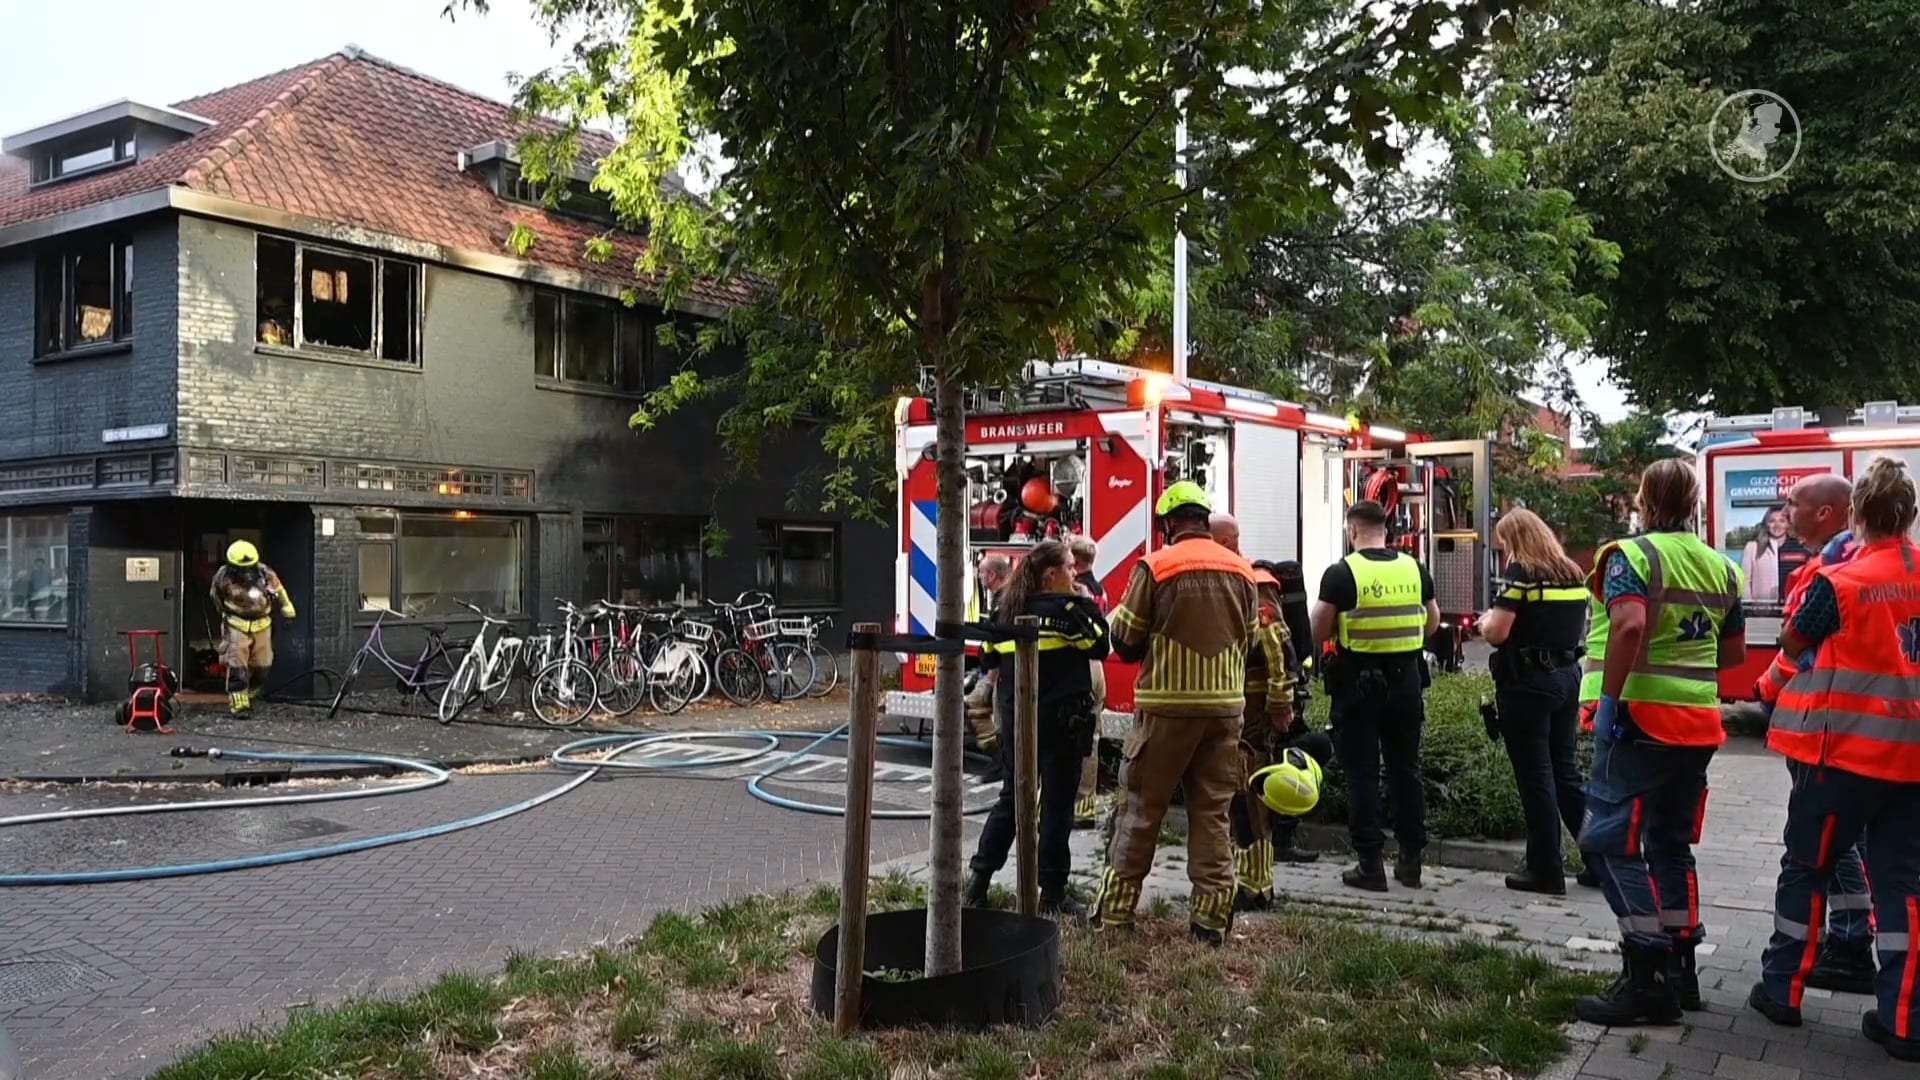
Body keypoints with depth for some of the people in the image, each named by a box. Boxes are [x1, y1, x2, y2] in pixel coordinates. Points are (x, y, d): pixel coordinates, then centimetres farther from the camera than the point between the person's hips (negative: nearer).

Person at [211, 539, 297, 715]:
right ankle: (239, 705, -5)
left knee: (262, 667, 8)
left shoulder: (265, 574, -9)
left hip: (261, 625, 3)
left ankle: (248, 697, 29)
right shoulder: (224, 577, -13)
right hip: (236, 626, -3)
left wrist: (288, 612, 18)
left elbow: (279, 592, 10)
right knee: (237, 667, -9)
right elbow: (216, 595, 10)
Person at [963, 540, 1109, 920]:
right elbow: (1099, 646, -3)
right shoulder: (1066, 609, -11)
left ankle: (979, 881, 13)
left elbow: (991, 657, 15)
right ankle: (1053, 893, 5)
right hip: (1060, 719, -6)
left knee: (1011, 798, 16)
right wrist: (1089, 607, 6)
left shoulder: (1006, 610, 8)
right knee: (1057, 805, 1)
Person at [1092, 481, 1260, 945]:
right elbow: (1249, 637, 12)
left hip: (1168, 706, -4)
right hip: (1225, 705, 4)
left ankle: (1115, 910, 13)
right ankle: (1211, 915, 13)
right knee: (1213, 812, 11)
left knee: (1141, 807, 7)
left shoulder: (1155, 568, -9)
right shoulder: (1240, 571, 5)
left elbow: (1126, 642, -5)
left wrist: (1117, 615, 16)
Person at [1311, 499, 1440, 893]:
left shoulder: (1341, 573, -11)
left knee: (1362, 774, 2)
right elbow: (1433, 623, 13)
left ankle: (1370, 864, 3)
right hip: (1406, 679, 4)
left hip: (1358, 682, -4)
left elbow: (1318, 632, -10)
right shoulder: (1414, 569, 3)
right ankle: (1411, 859, 20)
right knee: (1405, 769, 14)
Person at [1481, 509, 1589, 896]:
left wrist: (1485, 622, 2)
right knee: (1566, 772, 15)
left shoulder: (1521, 573, -12)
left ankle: (1545, 871, 6)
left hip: (1527, 683, -7)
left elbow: (1496, 632, -18)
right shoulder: (1573, 573, 11)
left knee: (1536, 778, 0)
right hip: (1568, 676, 7)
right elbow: (1580, 629, 20)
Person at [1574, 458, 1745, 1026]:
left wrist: (1609, 697, -22)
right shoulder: (1721, 566, 12)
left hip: (1642, 718, -7)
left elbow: (1630, 625, -27)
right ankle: (1679, 968, 21)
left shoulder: (1633, 555, -10)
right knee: (1671, 845, 16)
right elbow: (1734, 653, 17)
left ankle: (1647, 978, -7)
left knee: (1610, 841, -4)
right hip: (1699, 722, 8)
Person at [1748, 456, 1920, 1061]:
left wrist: (1818, 575, 8)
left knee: (1806, 868, 10)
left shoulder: (1840, 581, -14)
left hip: (1845, 750, -4)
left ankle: (1781, 989, 20)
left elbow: (1792, 642, 0)